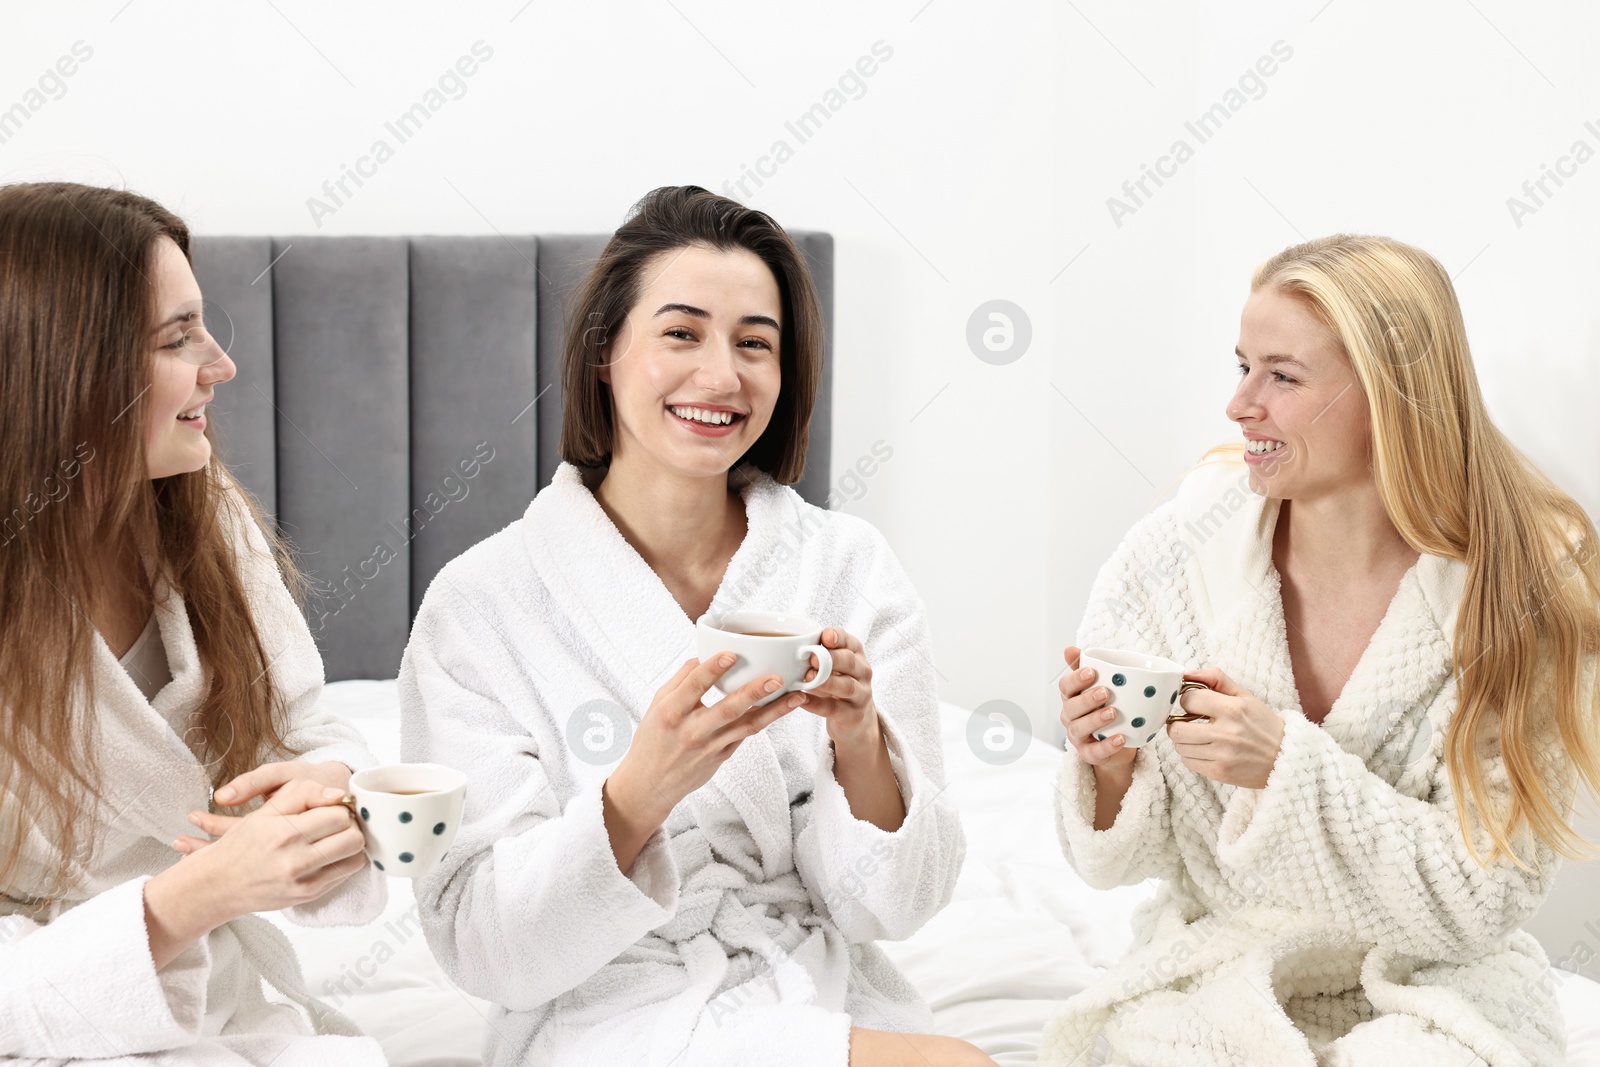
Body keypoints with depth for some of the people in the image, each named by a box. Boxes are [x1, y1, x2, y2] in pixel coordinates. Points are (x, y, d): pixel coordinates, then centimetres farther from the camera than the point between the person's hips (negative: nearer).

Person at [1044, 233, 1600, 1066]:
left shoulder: (1525, 591, -13)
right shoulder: (1170, 559, -10)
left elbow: (1482, 900, -14)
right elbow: (1124, 860, -1)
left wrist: (1290, 765, -25)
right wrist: (1109, 769, -23)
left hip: (1427, 989, -1)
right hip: (1209, 974, 2)